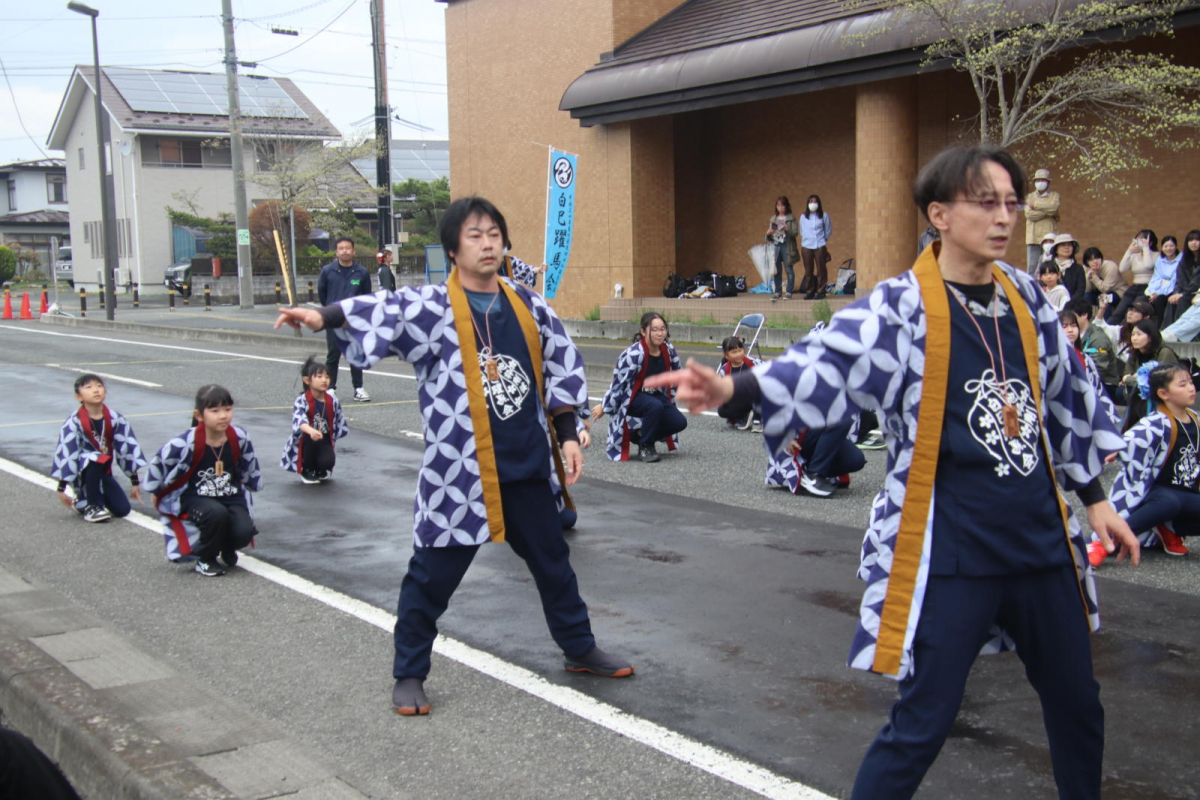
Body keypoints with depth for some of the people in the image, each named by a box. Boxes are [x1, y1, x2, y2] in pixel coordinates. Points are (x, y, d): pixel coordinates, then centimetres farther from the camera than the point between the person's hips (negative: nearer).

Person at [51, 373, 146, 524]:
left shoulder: (115, 419, -5)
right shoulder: (74, 422, -18)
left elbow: (128, 448, 1)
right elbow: (66, 454, -17)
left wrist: (134, 482, 5)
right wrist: (61, 489, -16)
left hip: (103, 473, 5)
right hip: (82, 473, -5)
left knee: (122, 510, -7)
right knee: (95, 460, -38)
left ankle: (84, 500, 22)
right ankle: (92, 506, -15)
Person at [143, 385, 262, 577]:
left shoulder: (239, 437, -11)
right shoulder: (186, 443, -23)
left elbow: (250, 465, 10)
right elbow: (157, 464, -6)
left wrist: (252, 486, 23)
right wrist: (159, 494, 8)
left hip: (231, 496, 3)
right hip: (195, 498, -3)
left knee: (244, 532, -21)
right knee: (217, 514, -34)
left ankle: (227, 550, 19)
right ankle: (206, 560, -5)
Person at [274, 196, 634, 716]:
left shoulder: (529, 307, 6)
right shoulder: (431, 307, -9)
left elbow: (562, 369, 13)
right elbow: (384, 312, -28)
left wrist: (567, 436, 8)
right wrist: (325, 317, -46)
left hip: (528, 466, 5)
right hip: (459, 472, -4)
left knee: (553, 561, 20)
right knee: (432, 575, 4)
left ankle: (580, 650, 39)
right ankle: (409, 674, 22)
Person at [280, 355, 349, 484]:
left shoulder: (332, 400, -6)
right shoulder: (302, 401, -21)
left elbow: (339, 422, 7)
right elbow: (299, 420, -41)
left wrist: (332, 437, 2)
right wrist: (311, 431, -59)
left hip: (324, 441, 3)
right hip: (306, 442, -3)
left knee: (328, 461, -27)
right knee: (312, 438, -36)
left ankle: (320, 470, 17)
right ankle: (308, 471, -6)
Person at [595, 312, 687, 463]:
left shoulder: (669, 350, -8)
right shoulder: (634, 354, -26)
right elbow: (617, 383, -18)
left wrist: (670, 404, 13)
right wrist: (604, 407, -9)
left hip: (656, 395, 6)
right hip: (631, 397, -6)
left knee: (679, 422, -13)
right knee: (655, 406, -37)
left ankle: (640, 434, 11)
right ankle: (646, 446, -14)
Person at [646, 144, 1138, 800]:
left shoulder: (1024, 296, 5)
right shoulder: (903, 306, -12)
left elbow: (1066, 397, 15)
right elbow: (827, 363, -28)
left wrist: (1095, 497, 18)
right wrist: (731, 388, -45)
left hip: (1041, 537, 6)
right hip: (948, 549, -6)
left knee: (1076, 703, 19)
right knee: (924, 723, -3)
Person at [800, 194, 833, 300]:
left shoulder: (824, 216, 4)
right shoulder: (803, 217, 10)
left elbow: (828, 231, 10)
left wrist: (825, 241, 8)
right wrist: (803, 242, 11)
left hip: (820, 246, -2)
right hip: (806, 246, 2)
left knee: (821, 269, -3)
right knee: (808, 270, 2)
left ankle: (820, 291, 2)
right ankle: (810, 291, 9)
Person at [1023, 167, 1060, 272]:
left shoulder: (1055, 196, 13)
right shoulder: (1029, 197, 15)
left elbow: (1054, 206, -11)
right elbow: (1029, 214, -2)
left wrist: (1035, 205, -3)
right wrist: (1047, 212, -7)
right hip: (1033, 238, 1)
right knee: (1032, 266, -3)